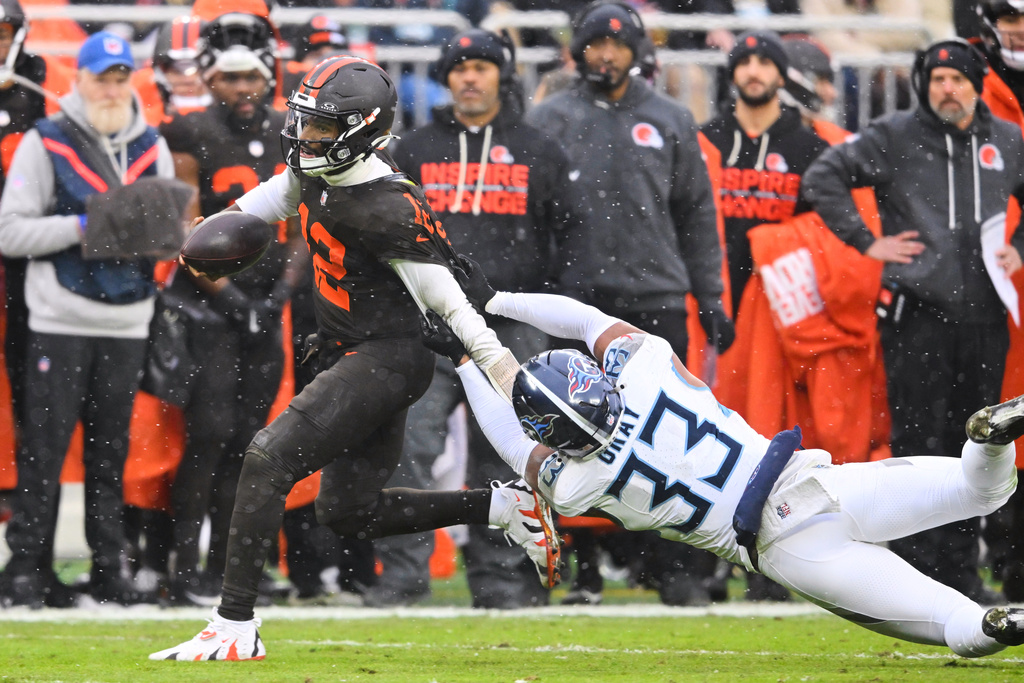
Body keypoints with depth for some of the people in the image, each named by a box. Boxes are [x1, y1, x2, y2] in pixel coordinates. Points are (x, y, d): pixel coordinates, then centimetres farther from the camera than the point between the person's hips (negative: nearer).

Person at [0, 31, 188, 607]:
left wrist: (157, 231, -7)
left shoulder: (153, 147, 13)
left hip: (128, 323, 4)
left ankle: (110, 568, 11)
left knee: (112, 452, 7)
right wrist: (81, 227, -15)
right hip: (61, 322, -4)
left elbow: (176, 228, 16)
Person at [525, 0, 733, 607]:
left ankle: (681, 569, 1)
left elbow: (697, 215, 12)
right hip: (575, 299, 0)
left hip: (656, 296, 0)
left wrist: (710, 298, 7)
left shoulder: (671, 121, 10)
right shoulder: (549, 121, 8)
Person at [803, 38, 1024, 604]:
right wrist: (867, 242, -4)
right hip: (917, 314, -4)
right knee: (919, 446, -6)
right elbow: (823, 178, -1)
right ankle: (915, 573, -3)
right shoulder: (894, 138, -1)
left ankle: (961, 572, 14)